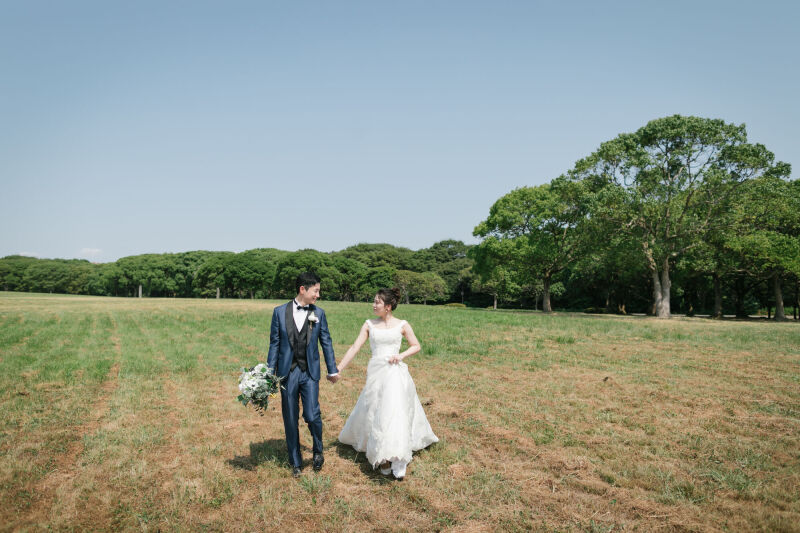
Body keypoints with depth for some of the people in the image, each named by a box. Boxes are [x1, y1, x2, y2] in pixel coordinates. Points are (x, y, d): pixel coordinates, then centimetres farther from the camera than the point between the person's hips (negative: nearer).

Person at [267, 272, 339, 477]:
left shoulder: (318, 313, 2)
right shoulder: (280, 312, -1)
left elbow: (326, 342, 7)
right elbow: (274, 343, 2)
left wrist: (332, 370, 10)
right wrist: (270, 372, 1)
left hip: (310, 372, 0)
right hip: (287, 373, 0)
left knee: (312, 415, -7)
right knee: (290, 418, 8)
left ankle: (318, 451, 23)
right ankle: (296, 462, 26)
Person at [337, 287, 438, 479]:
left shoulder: (402, 325, 2)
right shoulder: (369, 325, 6)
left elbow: (416, 346, 10)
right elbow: (355, 348, 3)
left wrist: (401, 355, -8)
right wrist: (338, 369, -4)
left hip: (395, 372, -2)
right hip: (375, 372, 3)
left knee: (395, 411, -14)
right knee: (375, 414, 5)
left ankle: (397, 459, -11)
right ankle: (382, 458, 21)